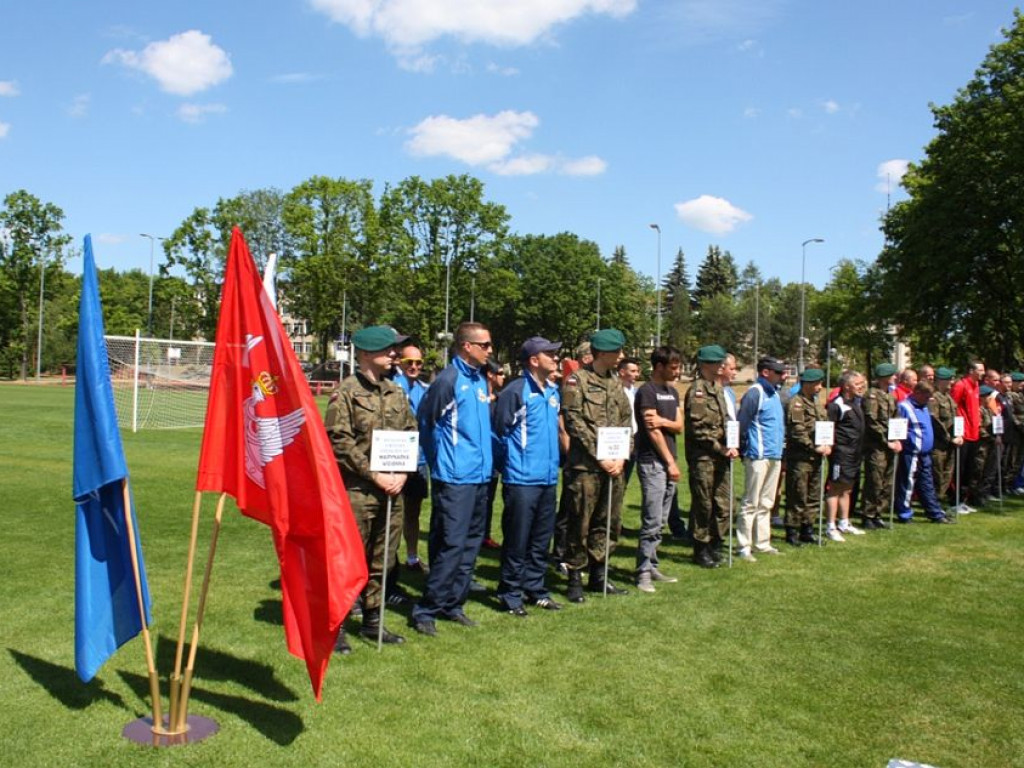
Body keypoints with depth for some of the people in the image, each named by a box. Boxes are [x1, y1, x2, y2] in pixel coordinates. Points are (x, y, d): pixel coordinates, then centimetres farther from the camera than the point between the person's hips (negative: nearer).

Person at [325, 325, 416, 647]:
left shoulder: (396, 393, 12)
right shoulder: (347, 392, -7)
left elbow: (411, 434, 14)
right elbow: (339, 441, -13)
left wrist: (402, 472, -1)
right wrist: (375, 475, -14)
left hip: (392, 489, 6)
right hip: (357, 490, -6)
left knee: (381, 561, 14)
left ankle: (372, 620, 27)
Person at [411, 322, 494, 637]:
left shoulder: (481, 380, 12)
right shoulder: (448, 380, -12)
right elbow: (426, 423, -7)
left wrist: (487, 458, 15)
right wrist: (440, 461, 1)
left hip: (480, 476, 8)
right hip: (455, 478, -8)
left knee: (471, 544, 13)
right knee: (451, 545, -8)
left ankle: (453, 604, 24)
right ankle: (426, 610, 3)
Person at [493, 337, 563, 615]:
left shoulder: (553, 391, 10)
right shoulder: (515, 391, -14)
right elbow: (498, 431, -10)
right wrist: (510, 462, 0)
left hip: (548, 477, 7)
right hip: (522, 478, -7)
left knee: (541, 538, 14)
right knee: (517, 539, 2)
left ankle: (535, 589, 27)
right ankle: (511, 594, 14)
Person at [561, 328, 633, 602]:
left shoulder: (616, 382, 14)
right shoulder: (577, 381, -6)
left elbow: (626, 420, 14)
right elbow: (575, 423, -12)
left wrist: (621, 456, 1)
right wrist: (600, 458, -14)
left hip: (614, 466, 7)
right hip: (585, 466, -7)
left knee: (609, 523, 12)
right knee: (580, 524, 0)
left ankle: (598, 575, 25)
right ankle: (575, 579, 12)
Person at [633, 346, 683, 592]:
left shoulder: (672, 392, 17)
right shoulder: (647, 392, -9)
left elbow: (679, 426, 10)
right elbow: (652, 431, -13)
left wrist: (663, 421, -11)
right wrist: (670, 462, -11)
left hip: (668, 463, 8)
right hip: (652, 463, -8)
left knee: (660, 522, 11)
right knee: (651, 522, -9)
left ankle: (652, 567, 19)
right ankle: (643, 573, -3)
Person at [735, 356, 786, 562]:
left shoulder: (775, 394, 16)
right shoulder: (755, 393, -12)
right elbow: (742, 424, -14)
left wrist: (780, 447, 16)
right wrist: (744, 450, -11)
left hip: (775, 456, 9)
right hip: (759, 456, -9)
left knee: (766, 504, 14)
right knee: (751, 503, -4)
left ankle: (762, 543, 22)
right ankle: (744, 547, 1)